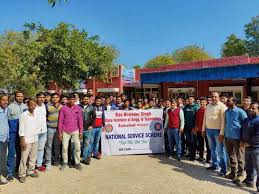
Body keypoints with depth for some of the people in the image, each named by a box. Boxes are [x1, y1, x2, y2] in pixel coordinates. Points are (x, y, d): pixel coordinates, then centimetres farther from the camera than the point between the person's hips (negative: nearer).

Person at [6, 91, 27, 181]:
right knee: (11, 153, -1)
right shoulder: (10, 107, -4)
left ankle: (18, 168, 29)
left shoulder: (25, 106, 5)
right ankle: (10, 173, 8)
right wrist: (7, 133, -8)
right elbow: (6, 120, -3)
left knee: (20, 152, 14)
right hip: (13, 133, -3)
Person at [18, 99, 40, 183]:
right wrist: (23, 140, -14)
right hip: (27, 140, -6)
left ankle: (31, 171, 30)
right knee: (24, 158, 0)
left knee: (33, 157, 15)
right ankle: (22, 175, 12)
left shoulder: (36, 115, 6)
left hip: (35, 139, 6)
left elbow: (40, 124, 14)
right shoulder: (24, 115, -10)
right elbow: (21, 128, -11)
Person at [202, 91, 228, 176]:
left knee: (220, 150, 0)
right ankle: (215, 165, 31)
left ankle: (223, 169, 9)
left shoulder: (222, 106, -11)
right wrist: (203, 129, 13)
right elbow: (205, 118, 14)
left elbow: (224, 120, -16)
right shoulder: (208, 106, 10)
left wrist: (222, 133, -20)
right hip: (209, 130, 7)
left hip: (218, 130, -6)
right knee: (212, 149, 17)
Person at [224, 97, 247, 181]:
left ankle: (241, 174, 19)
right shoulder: (226, 112, 8)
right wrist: (224, 134, 13)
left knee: (239, 157, 5)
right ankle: (233, 172, 29)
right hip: (228, 137, 6)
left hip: (237, 137, -6)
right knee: (231, 156, 16)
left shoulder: (240, 111, -11)